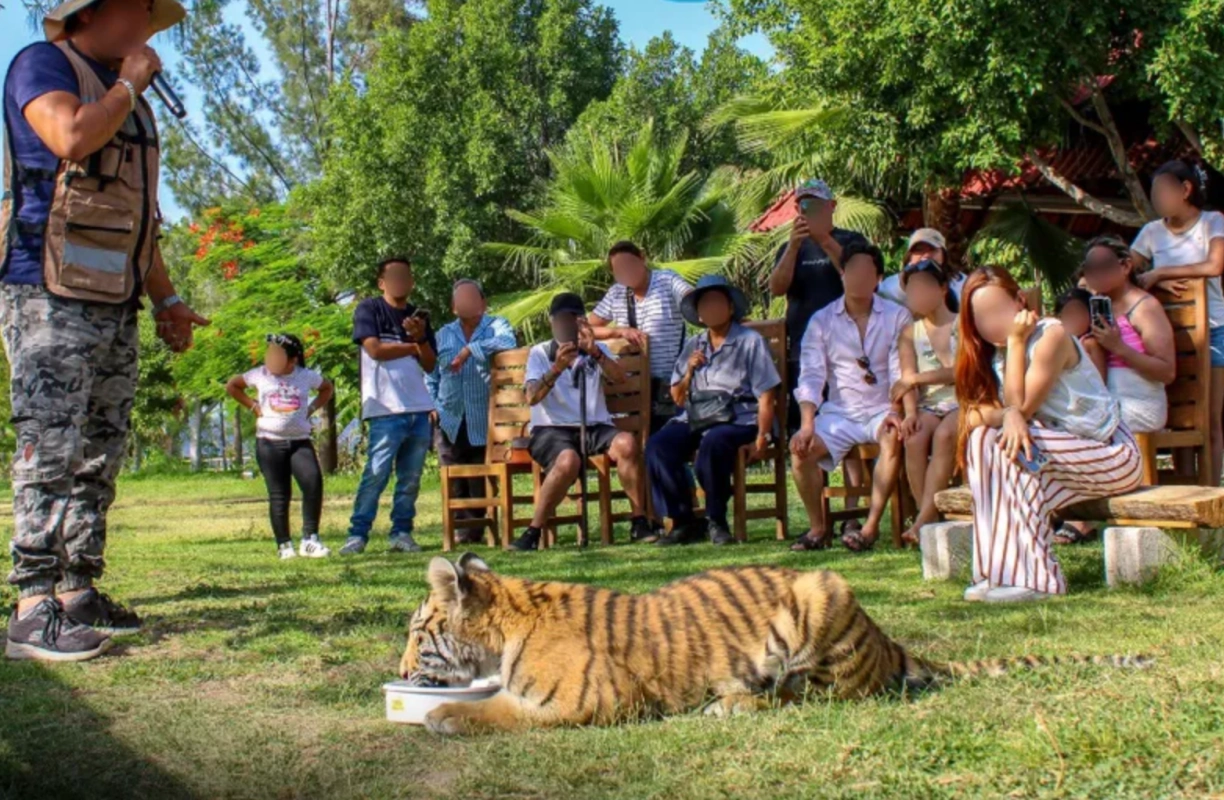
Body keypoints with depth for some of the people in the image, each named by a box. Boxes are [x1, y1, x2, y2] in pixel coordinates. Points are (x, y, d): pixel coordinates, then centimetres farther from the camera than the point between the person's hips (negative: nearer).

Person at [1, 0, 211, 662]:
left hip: (115, 304, 9)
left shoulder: (128, 101, 24)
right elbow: (71, 137, -21)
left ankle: (78, 593, 12)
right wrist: (130, 83, -5)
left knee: (99, 457, 7)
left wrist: (165, 299, 21)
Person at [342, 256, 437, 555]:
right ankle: (357, 535, -4)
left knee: (411, 477, 4)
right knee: (376, 474, -10)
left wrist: (421, 338, -6)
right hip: (386, 409, -5)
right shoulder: (369, 309, 3)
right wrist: (412, 346, 0)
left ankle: (402, 533, 10)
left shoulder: (417, 317, 19)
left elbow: (430, 365, 13)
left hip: (419, 409, 5)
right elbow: (375, 350, -10)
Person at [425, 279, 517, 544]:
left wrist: (471, 349, -22)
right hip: (450, 422, 4)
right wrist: (432, 406, 5)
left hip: (484, 422, -4)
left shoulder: (495, 326, 2)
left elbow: (507, 342, -23)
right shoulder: (443, 335, 15)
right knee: (456, 483, 6)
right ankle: (466, 527, 15)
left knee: (483, 483, 1)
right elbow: (430, 375, 19)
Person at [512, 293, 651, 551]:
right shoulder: (540, 353, 9)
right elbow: (532, 398, -9)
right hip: (551, 429, -3)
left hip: (594, 427, 3)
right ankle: (532, 533, -25)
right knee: (568, 460, -37)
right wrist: (557, 368, -25)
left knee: (627, 442, -30)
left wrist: (595, 352, -21)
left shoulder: (597, 350, 17)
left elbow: (619, 378, -5)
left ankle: (640, 523, -19)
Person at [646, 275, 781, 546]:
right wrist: (689, 371, 3)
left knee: (712, 443, -37)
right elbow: (678, 399, 22)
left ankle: (717, 521, -20)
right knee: (657, 447, -23)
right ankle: (683, 521, -16)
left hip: (737, 420, -5)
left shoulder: (750, 341, 6)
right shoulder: (693, 346, 20)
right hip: (696, 419, 5)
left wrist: (762, 436, -14)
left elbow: (766, 396, -1)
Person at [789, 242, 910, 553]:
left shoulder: (897, 317, 2)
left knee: (894, 438, -34)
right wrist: (808, 424, -20)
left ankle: (871, 526, -27)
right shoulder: (822, 321, 4)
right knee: (801, 446, -24)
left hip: (881, 409, -1)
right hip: (839, 413, 2)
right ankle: (818, 528, -8)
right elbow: (811, 376, -5)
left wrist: (895, 411, -25)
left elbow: (900, 372, -6)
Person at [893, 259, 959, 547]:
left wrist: (916, 378, -13)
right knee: (915, 438, -31)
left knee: (944, 434, -35)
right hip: (929, 406, 3)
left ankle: (923, 521, -37)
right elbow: (907, 379, 1)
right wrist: (911, 413, -18)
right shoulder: (910, 333, 15)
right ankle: (931, 520, -28)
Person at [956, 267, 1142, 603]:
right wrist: (1008, 415, -29)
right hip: (1062, 451, 7)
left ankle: (1036, 578, -27)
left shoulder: (1050, 336, -16)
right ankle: (998, 570, -15)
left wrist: (1016, 340, -19)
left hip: (1113, 454, -7)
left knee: (1015, 448, -28)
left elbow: (1021, 405, -21)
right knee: (983, 437, -13)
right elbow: (974, 415, -8)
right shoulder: (991, 355, 6)